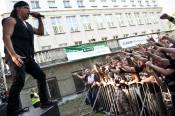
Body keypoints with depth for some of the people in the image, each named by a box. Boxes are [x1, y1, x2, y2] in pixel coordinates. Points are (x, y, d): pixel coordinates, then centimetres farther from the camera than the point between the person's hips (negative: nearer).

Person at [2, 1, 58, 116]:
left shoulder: (28, 25, 30)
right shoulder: (11, 20, 5)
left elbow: (41, 32, 32)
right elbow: (6, 37, -9)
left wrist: (39, 19, 20)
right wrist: (13, 54, -24)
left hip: (28, 57, 9)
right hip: (16, 56, -9)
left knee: (41, 75, 7)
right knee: (19, 80, -21)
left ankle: (44, 101, 14)